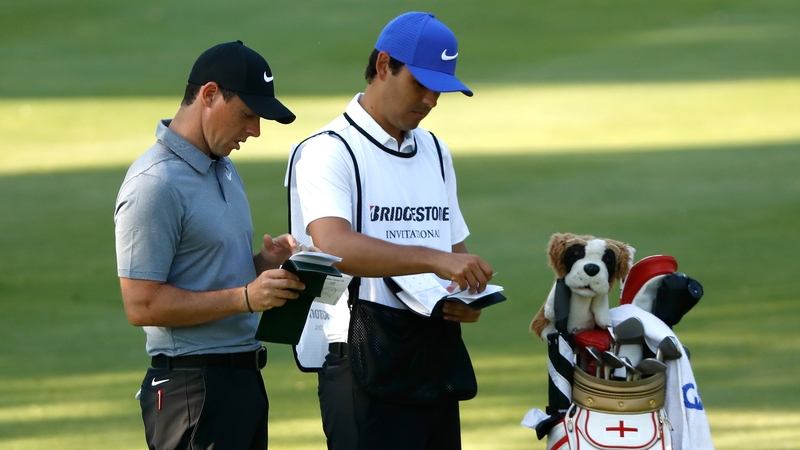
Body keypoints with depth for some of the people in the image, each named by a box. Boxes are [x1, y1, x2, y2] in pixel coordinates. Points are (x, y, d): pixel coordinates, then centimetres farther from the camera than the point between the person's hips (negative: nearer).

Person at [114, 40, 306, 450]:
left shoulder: (224, 169, 16)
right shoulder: (155, 185, -15)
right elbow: (142, 305, -19)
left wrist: (264, 263, 5)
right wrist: (246, 296, -22)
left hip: (244, 380, 9)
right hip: (194, 383, -9)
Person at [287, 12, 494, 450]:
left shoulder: (436, 153, 18)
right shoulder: (328, 152, -8)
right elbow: (334, 245, -25)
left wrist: (470, 299, -1)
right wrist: (434, 260, -35)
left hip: (437, 360, 8)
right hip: (367, 366, -8)